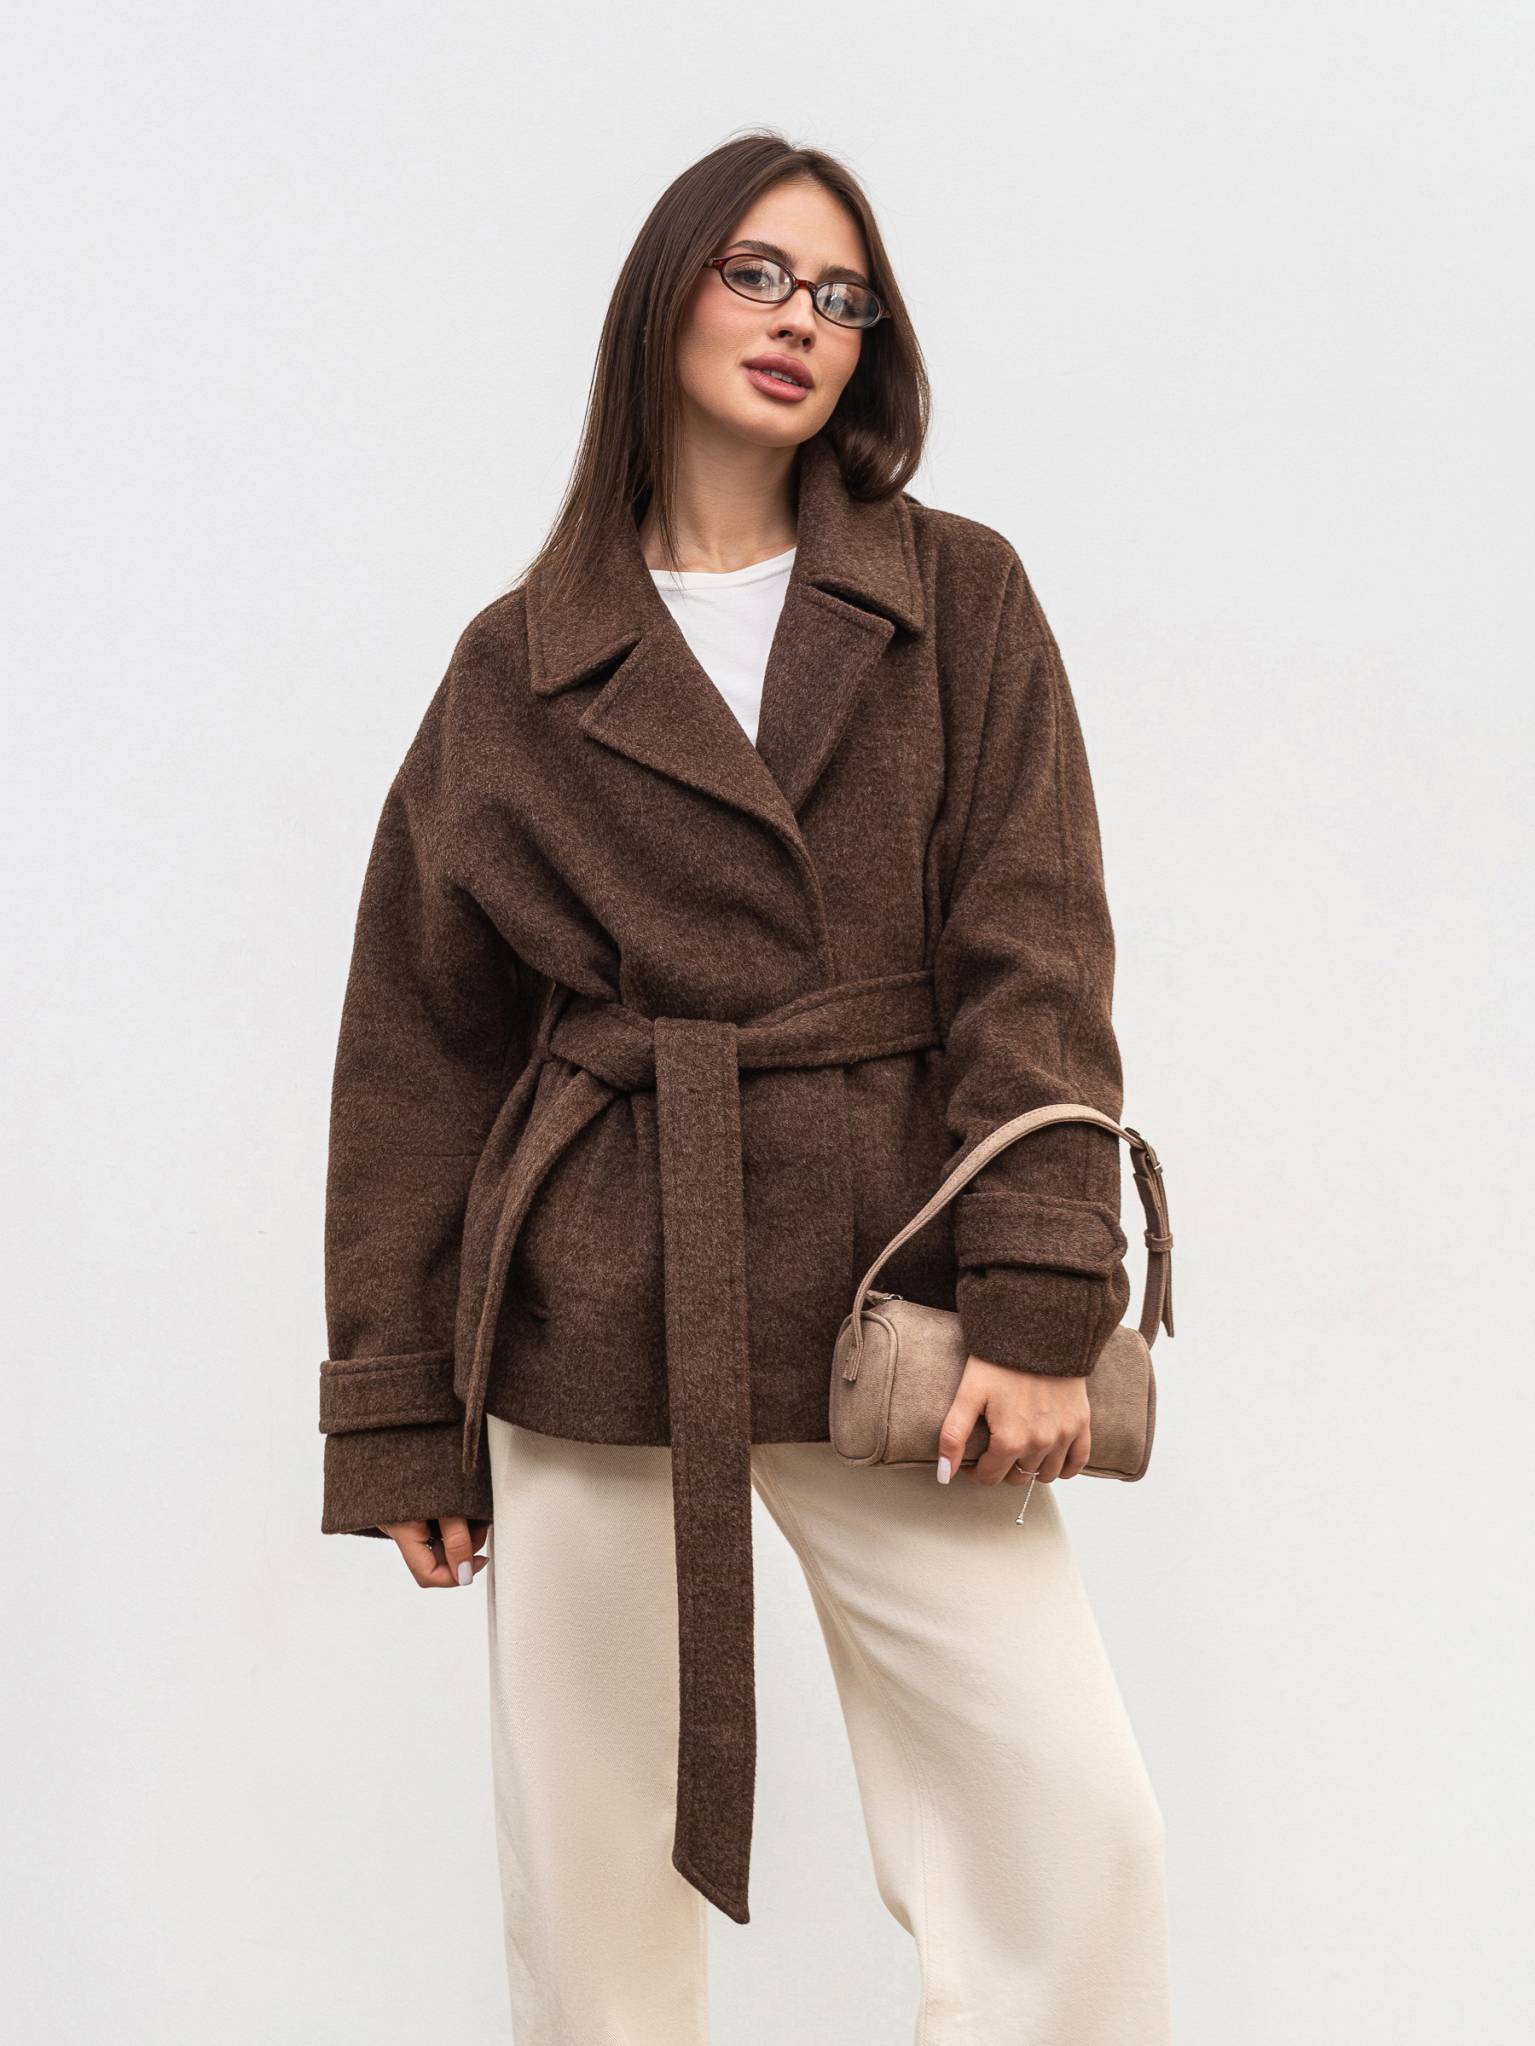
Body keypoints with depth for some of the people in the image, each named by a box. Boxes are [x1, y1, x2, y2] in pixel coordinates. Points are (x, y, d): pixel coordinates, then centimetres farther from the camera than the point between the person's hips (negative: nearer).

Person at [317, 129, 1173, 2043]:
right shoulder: (522, 665, 7)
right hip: (596, 1316, 0)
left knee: (1074, 1826, -6)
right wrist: (402, 1410, 5)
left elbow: (1032, 952, -2)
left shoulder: (961, 604, 6)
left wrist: (1037, 1303, -13)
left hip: (879, 1302, 0)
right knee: (590, 1878, 6)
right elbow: (420, 1039, 8)